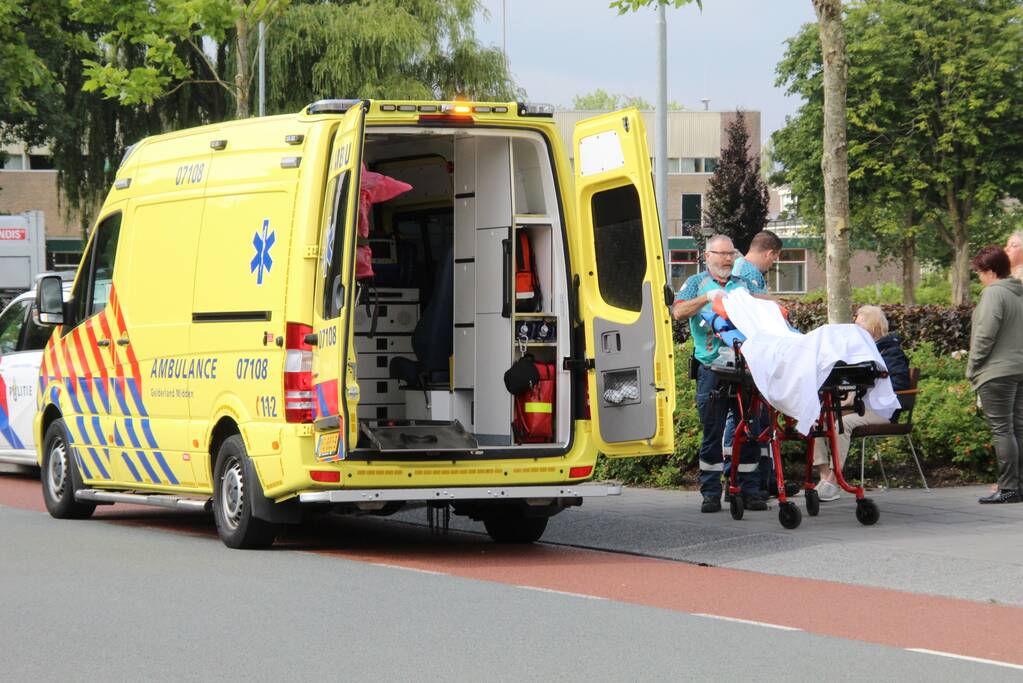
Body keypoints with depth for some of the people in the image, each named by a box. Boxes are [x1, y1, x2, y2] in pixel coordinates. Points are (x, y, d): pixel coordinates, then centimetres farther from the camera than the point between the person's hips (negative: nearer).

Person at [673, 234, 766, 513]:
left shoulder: (744, 283, 17)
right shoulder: (697, 283, 10)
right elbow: (678, 312, -5)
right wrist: (708, 297, -16)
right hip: (712, 369, -2)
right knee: (712, 431, -1)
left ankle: (749, 490, 7)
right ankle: (711, 492, 4)